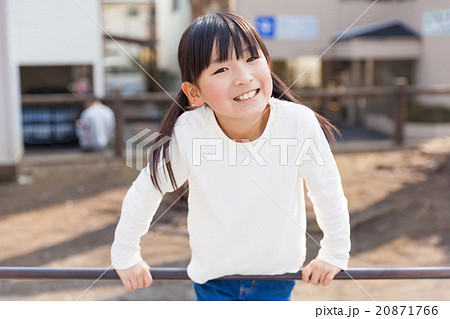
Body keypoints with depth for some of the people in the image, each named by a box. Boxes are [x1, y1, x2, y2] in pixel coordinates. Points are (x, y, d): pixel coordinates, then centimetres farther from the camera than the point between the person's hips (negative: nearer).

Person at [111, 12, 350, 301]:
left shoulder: (300, 123, -25)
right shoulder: (187, 133, -25)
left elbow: (329, 193, -9)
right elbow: (144, 194, -9)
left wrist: (334, 254, 3)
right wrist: (125, 256, 3)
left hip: (278, 272, 1)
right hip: (213, 275, 0)